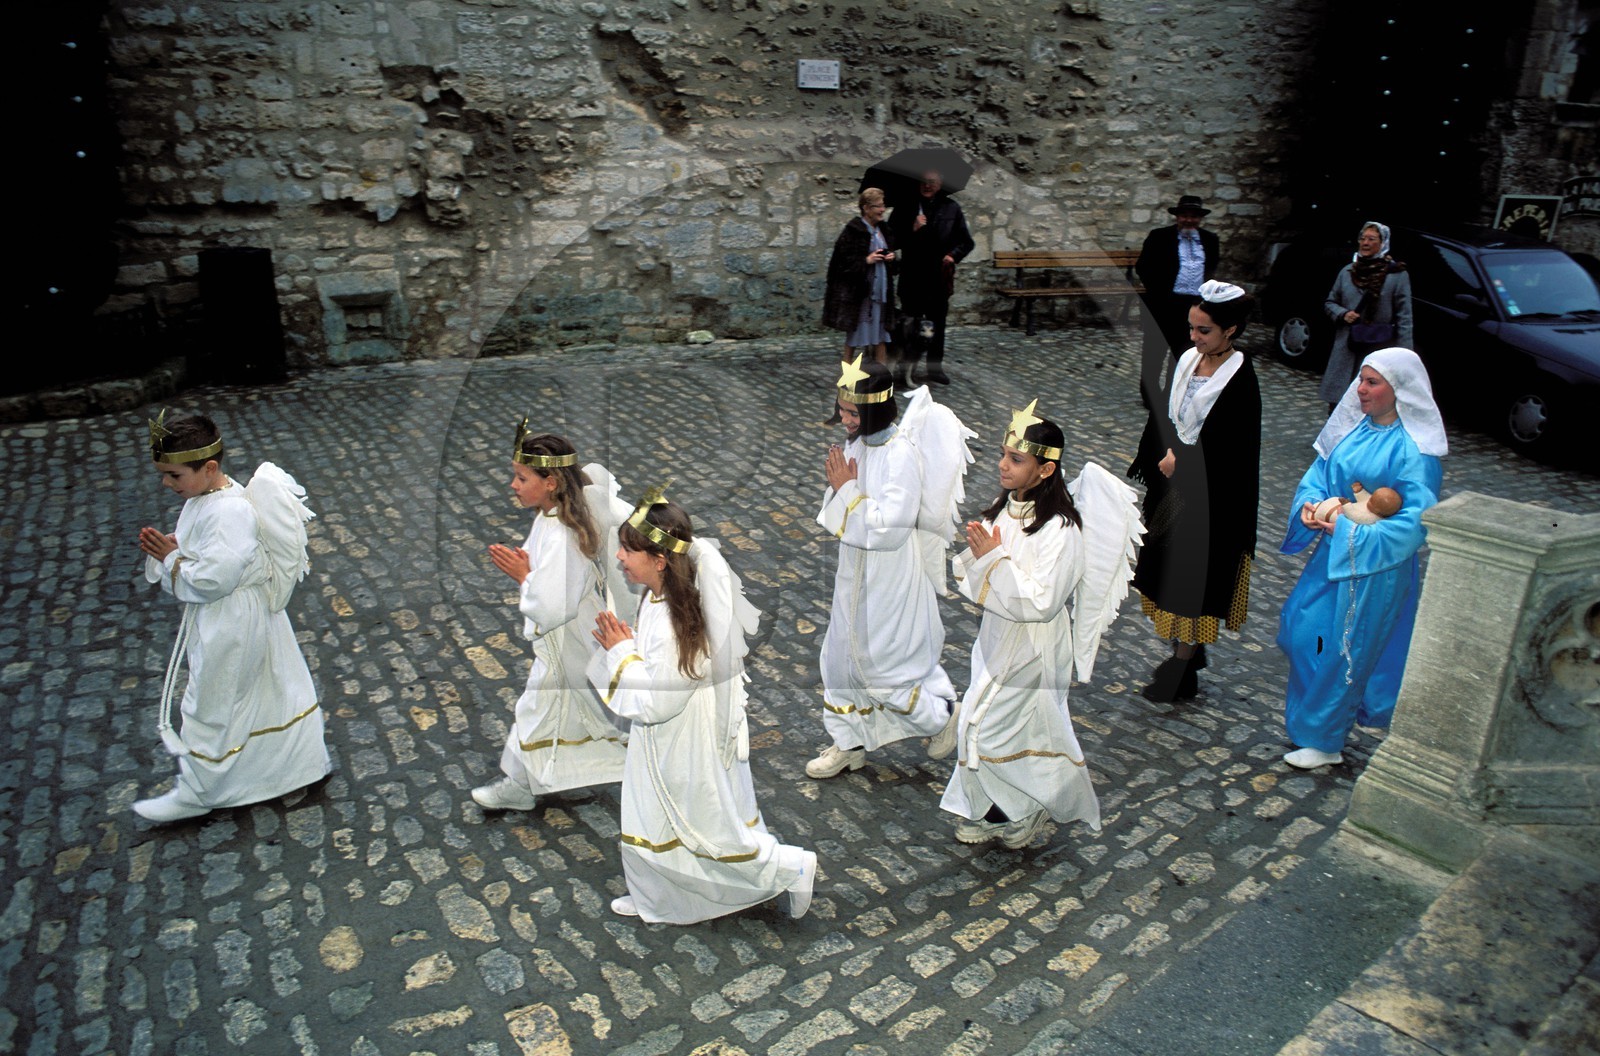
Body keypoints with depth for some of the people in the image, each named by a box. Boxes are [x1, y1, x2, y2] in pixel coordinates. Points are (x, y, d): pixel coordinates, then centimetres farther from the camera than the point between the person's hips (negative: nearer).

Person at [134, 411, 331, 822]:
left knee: (211, 708, 8)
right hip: (216, 619, 10)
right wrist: (167, 548, -7)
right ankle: (307, 760, 35)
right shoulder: (202, 499, 2)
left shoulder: (230, 513, -30)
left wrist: (170, 558, -18)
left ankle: (196, 794, 27)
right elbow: (196, 554, 13)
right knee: (273, 691, 20)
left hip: (231, 625, -10)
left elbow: (212, 579, -32)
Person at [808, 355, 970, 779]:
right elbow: (836, 514, 8)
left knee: (884, 664, 5)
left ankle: (942, 712, 32)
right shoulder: (856, 443, -1)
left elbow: (888, 529, -29)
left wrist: (847, 488, -23)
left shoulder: (901, 455, -25)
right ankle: (850, 743, 34)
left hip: (892, 579, -8)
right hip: (856, 573, 8)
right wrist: (839, 485, -14)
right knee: (843, 655, 17)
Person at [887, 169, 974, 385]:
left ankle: (935, 366, 22)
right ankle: (904, 367, 2)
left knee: (937, 323, 11)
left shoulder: (951, 209, 6)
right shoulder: (906, 207, 1)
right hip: (912, 276, -2)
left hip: (939, 276, 2)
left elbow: (966, 241, 10)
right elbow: (892, 238, -1)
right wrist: (912, 229, -16)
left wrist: (953, 255, -9)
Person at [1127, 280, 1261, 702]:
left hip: (1209, 498, -7)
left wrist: (1179, 461, -15)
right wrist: (1165, 457, -4)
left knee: (1194, 577, 2)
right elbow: (1162, 418, 9)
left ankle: (1184, 671, 15)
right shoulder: (1188, 360, 3)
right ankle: (1186, 651, 33)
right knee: (1170, 569, 16)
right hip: (1172, 485, 7)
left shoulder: (1240, 379, -18)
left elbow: (1233, 449, -19)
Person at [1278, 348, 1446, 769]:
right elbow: (1319, 473, 8)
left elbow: (1415, 521, -19)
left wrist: (1352, 533, -22)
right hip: (1334, 551, 7)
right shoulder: (1353, 428, 2)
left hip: (1375, 564, -7)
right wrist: (1310, 504, -13)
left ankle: (1322, 741, 19)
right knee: (1299, 629, 13)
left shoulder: (1414, 450, -17)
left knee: (1345, 650, 3)